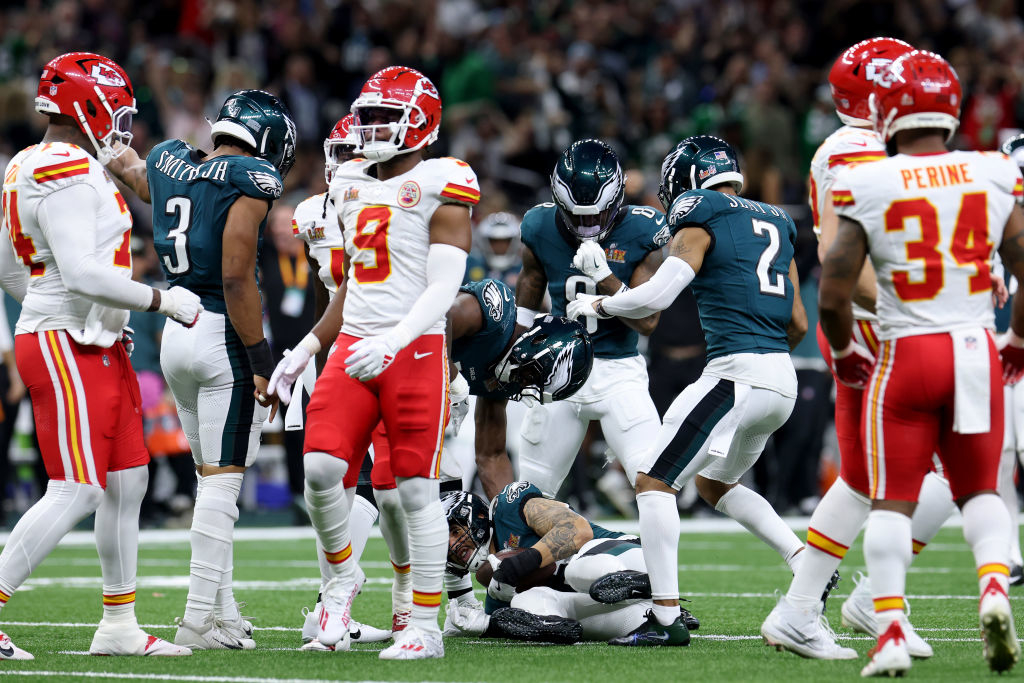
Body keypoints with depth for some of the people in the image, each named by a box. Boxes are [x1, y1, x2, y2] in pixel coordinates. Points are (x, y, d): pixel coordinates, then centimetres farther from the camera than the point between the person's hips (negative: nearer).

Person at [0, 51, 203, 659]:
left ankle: (120, 626, 21)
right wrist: (162, 299, -15)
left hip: (96, 347, 11)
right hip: (66, 350, -11)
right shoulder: (69, 174, -17)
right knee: (76, 492, -11)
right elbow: (83, 273, -26)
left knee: (127, 482, 14)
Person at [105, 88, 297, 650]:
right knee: (222, 480, -4)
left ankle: (221, 610, 17)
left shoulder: (167, 166, 8)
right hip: (224, 336, -7)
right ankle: (200, 619, -7)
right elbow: (236, 278, -18)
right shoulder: (249, 182, -12)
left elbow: (125, 166, 33)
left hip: (176, 331, 8)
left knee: (213, 477, 16)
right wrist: (262, 362, -14)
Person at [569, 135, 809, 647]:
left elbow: (655, 296, -10)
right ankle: (806, 562, 14)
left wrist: (597, 304, 7)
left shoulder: (702, 221, -2)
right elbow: (798, 324, 21)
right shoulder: (775, 223, 20)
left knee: (655, 481, -3)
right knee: (715, 483, 27)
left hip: (738, 374, -8)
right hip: (783, 383, 8)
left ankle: (666, 617, -10)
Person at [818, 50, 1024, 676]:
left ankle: (892, 632, -5)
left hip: (906, 353, -2)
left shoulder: (868, 188, -6)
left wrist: (845, 355, 12)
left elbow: (833, 295, -7)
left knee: (893, 499, 6)